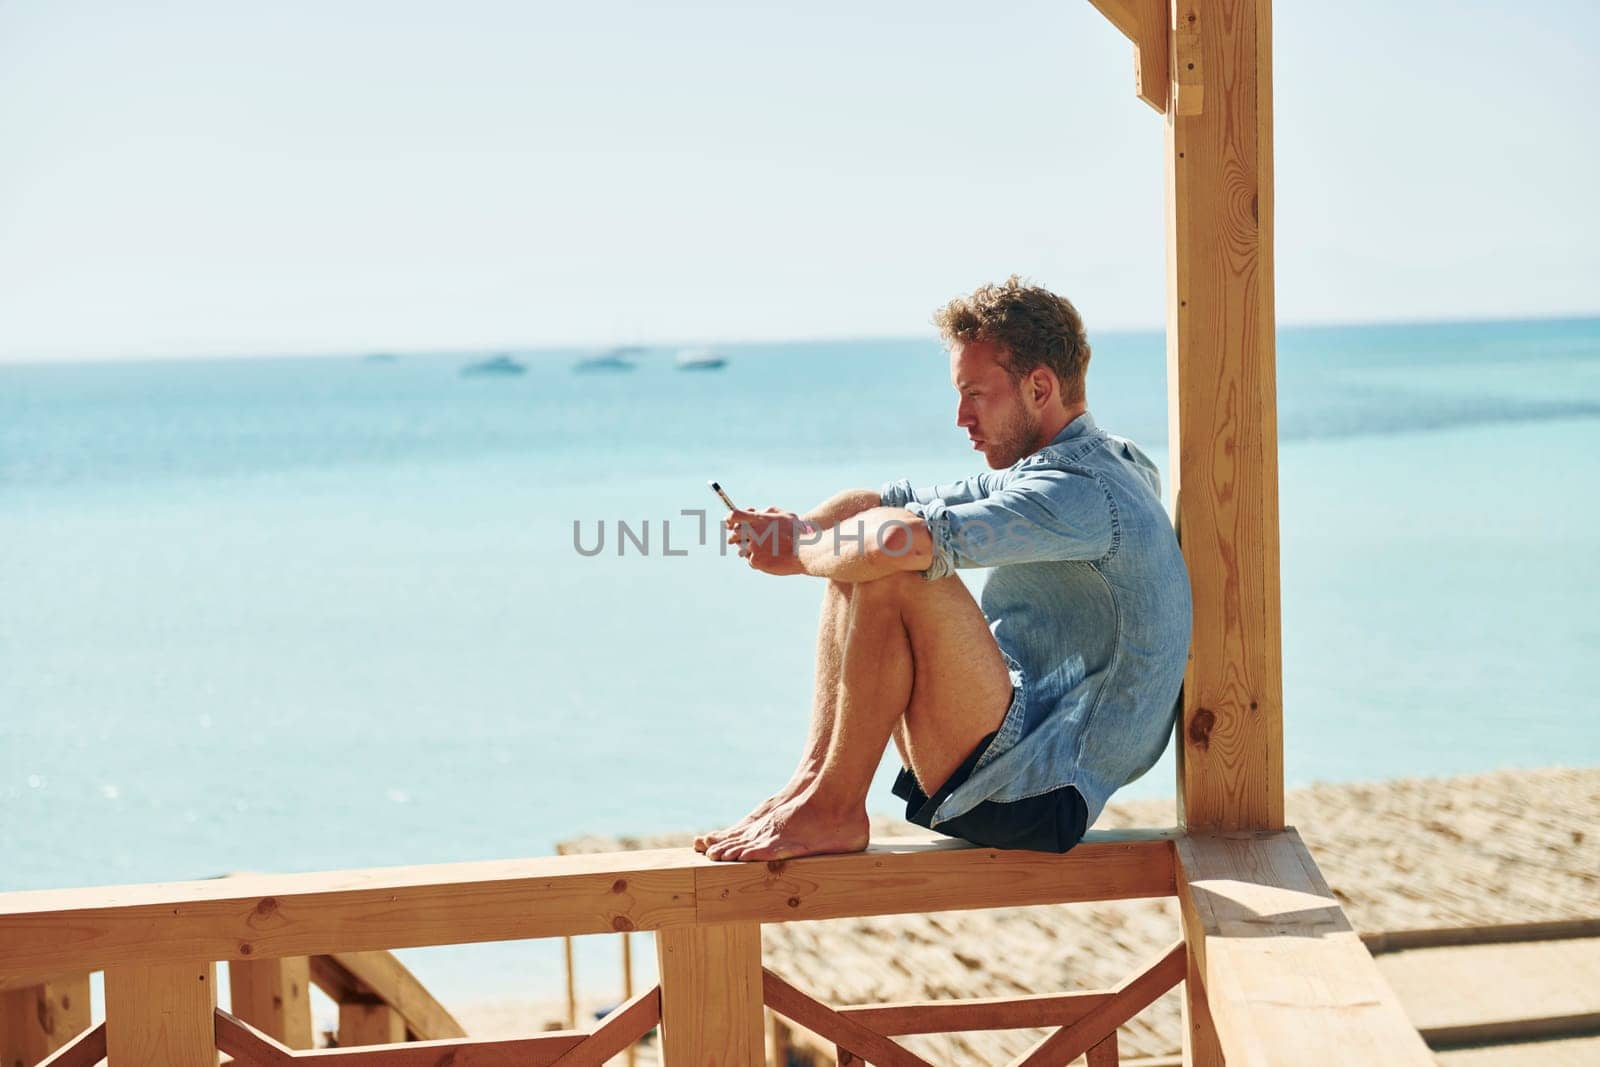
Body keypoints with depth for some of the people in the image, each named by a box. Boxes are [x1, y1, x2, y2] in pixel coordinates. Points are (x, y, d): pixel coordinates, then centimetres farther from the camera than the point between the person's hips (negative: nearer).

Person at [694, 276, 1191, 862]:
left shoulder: (1081, 495, -19)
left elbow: (907, 538, -34)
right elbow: (887, 503, 14)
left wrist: (797, 552, -15)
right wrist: (800, 527, -7)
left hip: (1036, 798, -11)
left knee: (892, 572, -26)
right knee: (855, 563, 9)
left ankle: (832, 810, -15)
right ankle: (813, 780, -4)